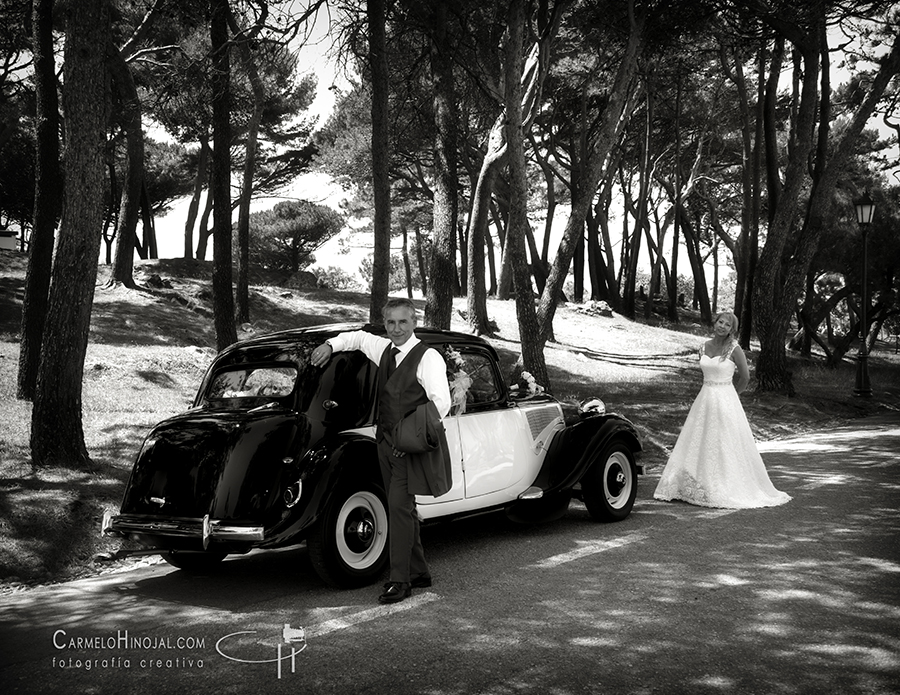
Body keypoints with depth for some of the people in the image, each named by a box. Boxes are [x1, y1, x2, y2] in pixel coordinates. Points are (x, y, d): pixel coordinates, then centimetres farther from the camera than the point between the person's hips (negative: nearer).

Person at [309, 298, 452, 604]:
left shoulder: (428, 358, -12)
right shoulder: (384, 349, 10)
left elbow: (441, 403, -18)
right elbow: (358, 337, 30)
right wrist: (331, 344, 13)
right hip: (386, 442, 7)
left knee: (399, 507, -12)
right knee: (403, 509, 13)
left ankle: (399, 580, -6)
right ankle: (419, 572, 24)